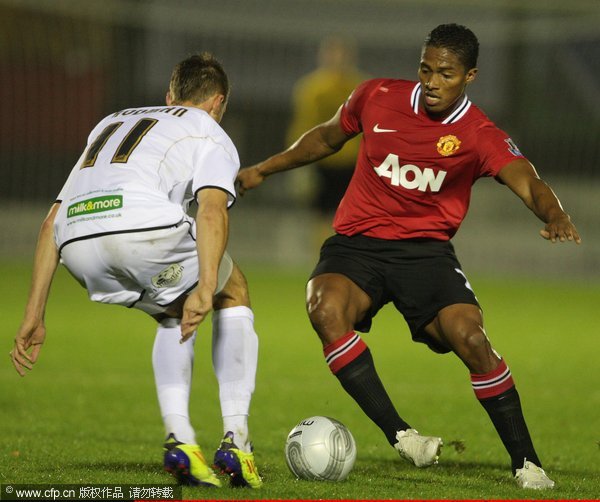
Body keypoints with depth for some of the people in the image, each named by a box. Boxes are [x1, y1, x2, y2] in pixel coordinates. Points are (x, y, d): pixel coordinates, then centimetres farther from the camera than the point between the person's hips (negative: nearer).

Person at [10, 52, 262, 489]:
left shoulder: (112, 122, 39)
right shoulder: (209, 134, 22)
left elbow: (53, 222, 32)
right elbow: (212, 211, -2)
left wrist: (34, 315, 30)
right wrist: (205, 290, -13)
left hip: (77, 246, 5)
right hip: (143, 226, -5)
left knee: (174, 316, 32)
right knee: (235, 294, 24)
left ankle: (179, 440, 13)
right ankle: (235, 440, 14)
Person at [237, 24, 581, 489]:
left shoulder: (481, 136, -8)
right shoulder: (377, 97, 0)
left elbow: (528, 183, -24)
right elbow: (328, 137, 19)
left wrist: (555, 215, -46)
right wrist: (264, 169, 21)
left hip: (427, 250, -1)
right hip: (356, 243, 1)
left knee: (471, 339, -23)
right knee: (326, 308, -31)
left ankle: (527, 463, -7)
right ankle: (401, 436, -30)